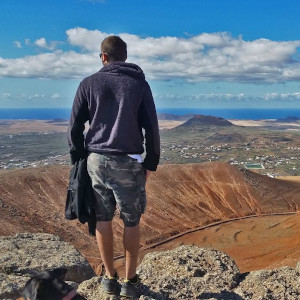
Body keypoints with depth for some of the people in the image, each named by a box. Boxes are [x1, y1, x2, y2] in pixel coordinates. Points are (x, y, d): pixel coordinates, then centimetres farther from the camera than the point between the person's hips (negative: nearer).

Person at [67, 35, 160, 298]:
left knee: (103, 219, 11)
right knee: (131, 221, 8)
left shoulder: (89, 83, 4)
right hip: (128, 163, -1)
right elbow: (151, 127, -2)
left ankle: (110, 278, 20)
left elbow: (75, 126, 3)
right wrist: (151, 162, 6)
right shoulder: (139, 84, 1)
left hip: (96, 160, 2)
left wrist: (78, 158, 12)